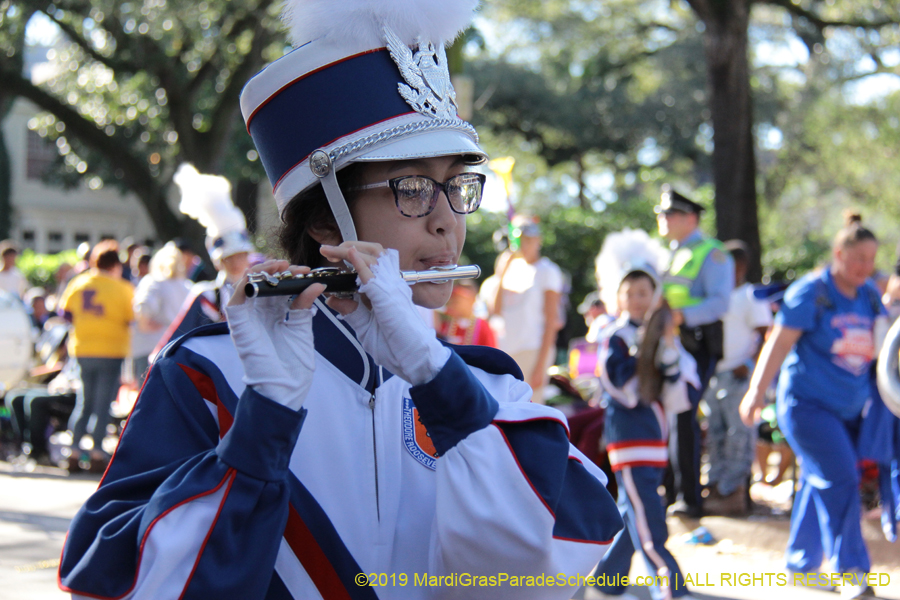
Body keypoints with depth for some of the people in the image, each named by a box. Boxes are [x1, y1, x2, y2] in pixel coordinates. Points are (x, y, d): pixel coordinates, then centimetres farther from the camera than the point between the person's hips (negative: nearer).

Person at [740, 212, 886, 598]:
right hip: (807, 403, -6)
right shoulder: (810, 293, -11)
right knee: (840, 482, -14)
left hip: (850, 407, 6)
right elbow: (779, 343, -13)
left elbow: (880, 346, 18)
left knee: (819, 482, 13)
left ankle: (800, 560, 27)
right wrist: (757, 391, -17)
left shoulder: (870, 296, 8)